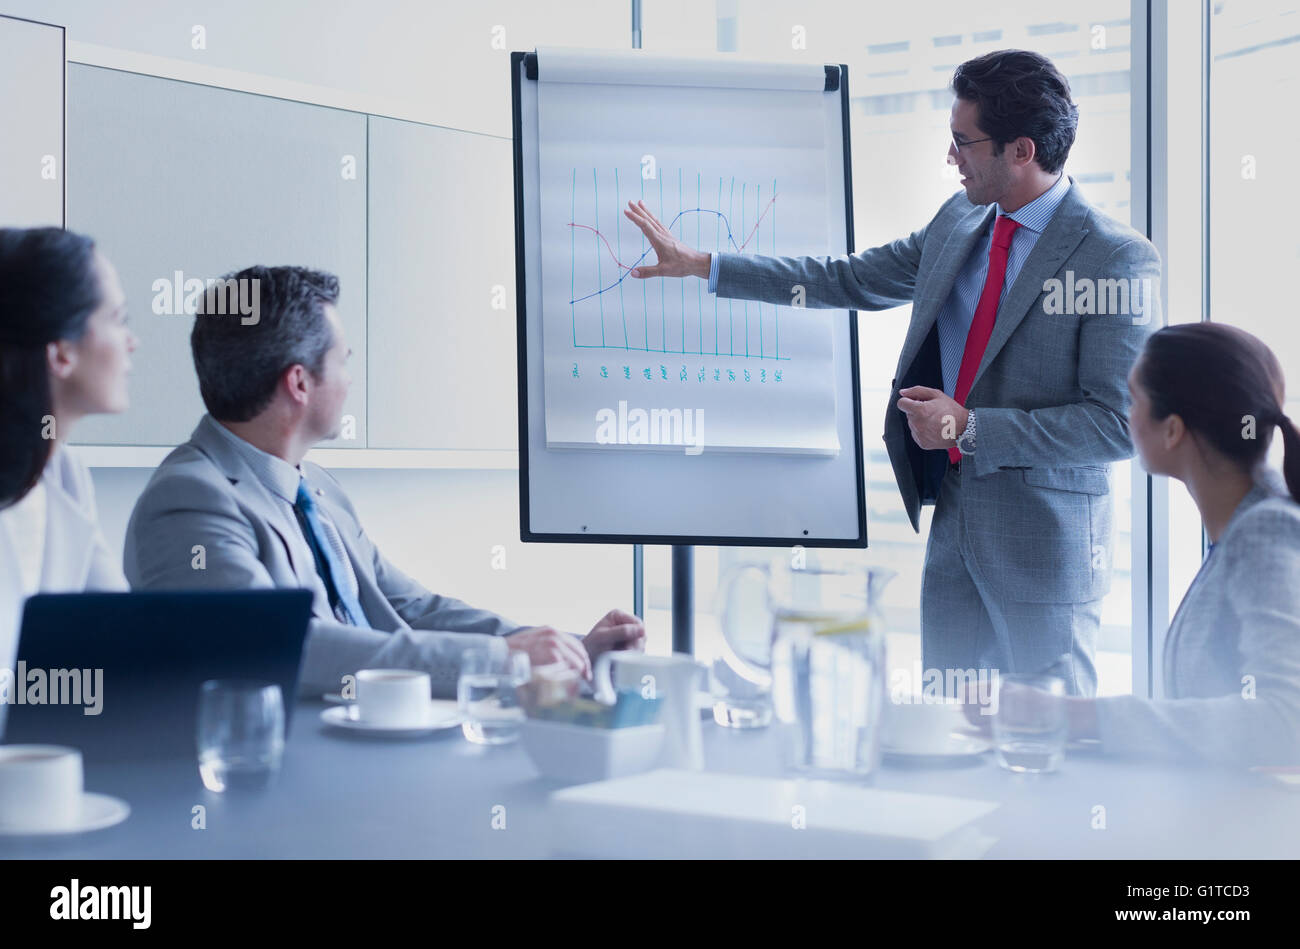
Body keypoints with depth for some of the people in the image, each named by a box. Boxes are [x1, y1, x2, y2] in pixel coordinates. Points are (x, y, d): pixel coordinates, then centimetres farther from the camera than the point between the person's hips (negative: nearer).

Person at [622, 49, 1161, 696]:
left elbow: (1120, 423, -18)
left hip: (1045, 546, -7)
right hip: (951, 521, 7)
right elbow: (847, 280, 15)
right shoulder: (959, 220, 8)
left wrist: (972, 429, -19)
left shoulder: (1121, 260, -15)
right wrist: (699, 265, 13)